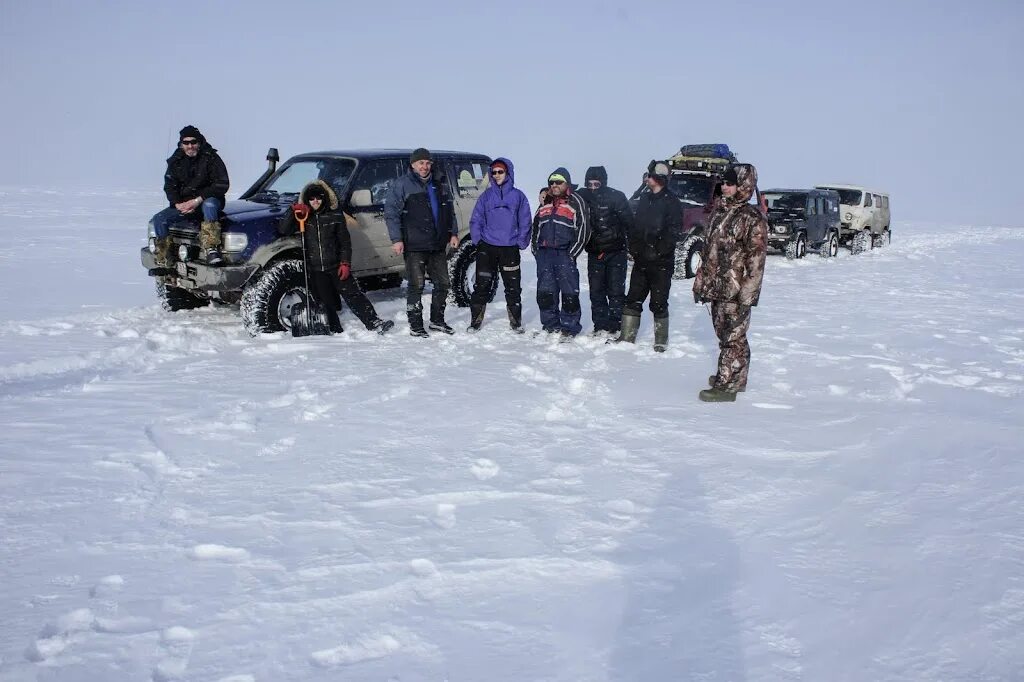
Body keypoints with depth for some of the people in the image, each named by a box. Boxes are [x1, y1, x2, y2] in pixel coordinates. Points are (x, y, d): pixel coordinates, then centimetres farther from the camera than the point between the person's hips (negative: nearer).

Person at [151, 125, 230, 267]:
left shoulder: (211, 158, -7)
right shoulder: (176, 161, 7)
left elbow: (222, 185, -13)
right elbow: (169, 186, 8)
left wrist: (198, 200, -20)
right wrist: (177, 204, -13)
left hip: (208, 200, -5)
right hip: (183, 204, 5)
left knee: (209, 205, -41)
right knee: (159, 219, -16)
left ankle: (211, 249, -45)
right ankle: (163, 262, -8)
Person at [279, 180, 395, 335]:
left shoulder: (335, 215, 4)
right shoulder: (302, 217, 6)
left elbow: (345, 241, 3)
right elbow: (282, 230, -3)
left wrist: (345, 263, -6)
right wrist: (293, 213, -14)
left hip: (336, 266, -1)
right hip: (315, 270, 1)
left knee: (353, 295, -8)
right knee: (326, 303, 4)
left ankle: (374, 323, -13)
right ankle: (336, 333, 10)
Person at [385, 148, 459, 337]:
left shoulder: (439, 185, 14)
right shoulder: (402, 185, -3)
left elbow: (449, 211, 23)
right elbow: (391, 213, -7)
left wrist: (453, 233, 14)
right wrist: (396, 239, -13)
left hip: (438, 245, 6)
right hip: (414, 246, -6)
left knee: (443, 283, 9)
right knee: (416, 286, -4)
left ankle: (437, 321, 24)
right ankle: (415, 325, 5)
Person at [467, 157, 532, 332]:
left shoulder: (518, 196, 5)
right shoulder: (486, 196, 7)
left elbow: (525, 222, 5)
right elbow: (476, 220, 6)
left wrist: (521, 243, -3)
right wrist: (477, 239, -5)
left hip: (510, 249, 0)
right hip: (487, 247, 0)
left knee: (513, 287, 4)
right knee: (482, 285, 0)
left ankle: (516, 321, 15)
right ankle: (475, 320, 7)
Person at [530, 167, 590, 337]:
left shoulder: (575, 202, -1)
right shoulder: (545, 203, 19)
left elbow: (583, 229, -6)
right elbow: (535, 227, 24)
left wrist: (572, 254, -9)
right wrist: (535, 249, 12)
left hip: (564, 254, -6)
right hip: (544, 253, 6)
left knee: (569, 292, -6)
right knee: (545, 292, 5)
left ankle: (569, 327, 3)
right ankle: (551, 325, 16)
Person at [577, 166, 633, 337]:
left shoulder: (616, 197, -8)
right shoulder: (582, 197, 2)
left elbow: (628, 222, -8)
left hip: (616, 252, -4)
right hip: (594, 252, 4)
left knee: (615, 291, -4)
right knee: (596, 291, 7)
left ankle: (616, 327, 1)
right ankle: (600, 326, 16)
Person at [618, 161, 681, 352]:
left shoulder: (671, 202, -6)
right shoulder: (645, 199, 15)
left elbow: (673, 232, -12)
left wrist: (656, 252, -16)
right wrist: (634, 248, 4)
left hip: (661, 262, -6)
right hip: (641, 260, 6)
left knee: (658, 303, 0)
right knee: (633, 299, 8)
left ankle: (661, 341, 11)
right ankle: (627, 337, 16)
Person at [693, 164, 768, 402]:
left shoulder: (752, 218, -12)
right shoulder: (719, 211, 12)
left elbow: (756, 260, -15)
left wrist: (747, 296, -19)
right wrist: (701, 282, 16)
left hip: (735, 291, -8)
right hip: (716, 288, 8)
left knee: (733, 338, -2)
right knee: (725, 335, 16)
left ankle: (725, 385, 3)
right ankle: (736, 379, 30)